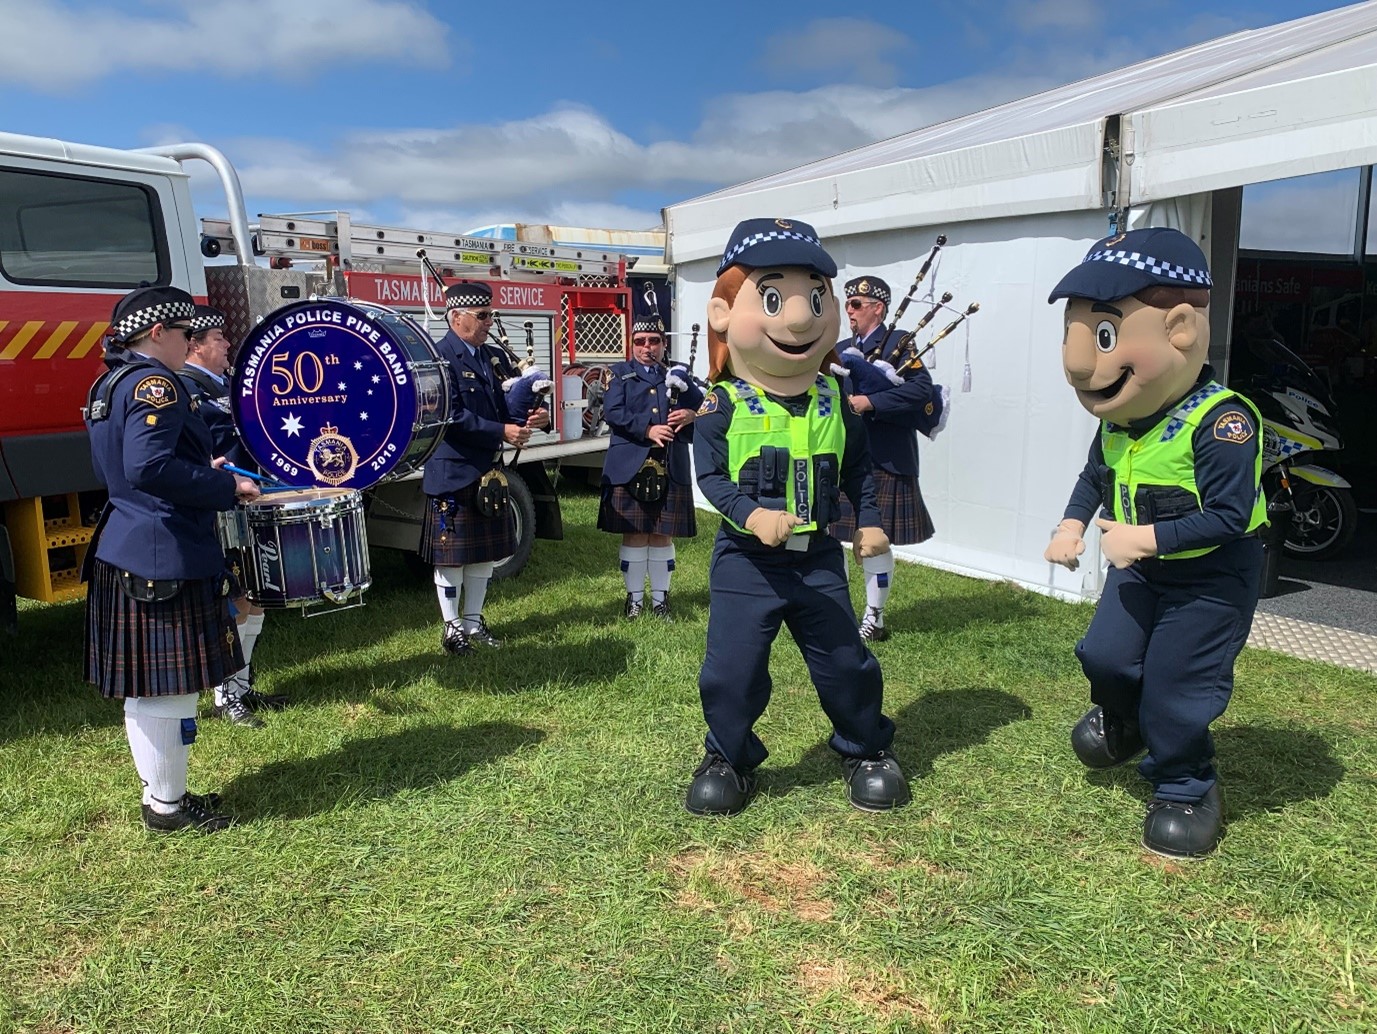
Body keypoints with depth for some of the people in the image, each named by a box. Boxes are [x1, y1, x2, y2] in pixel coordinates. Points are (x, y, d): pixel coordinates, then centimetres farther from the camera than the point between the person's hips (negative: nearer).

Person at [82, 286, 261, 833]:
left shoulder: (109, 383, 15)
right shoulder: (155, 384, -17)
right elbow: (149, 467, -29)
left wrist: (202, 473, 18)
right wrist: (226, 487, -20)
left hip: (122, 552, 11)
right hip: (166, 560, -10)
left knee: (143, 688, 17)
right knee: (172, 688, 1)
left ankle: (158, 793, 30)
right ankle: (168, 805, 14)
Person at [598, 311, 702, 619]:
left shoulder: (676, 375, 16)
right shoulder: (620, 374, 8)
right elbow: (612, 412, -7)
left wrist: (691, 415, -10)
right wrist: (647, 430, -17)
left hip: (671, 470, 2)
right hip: (630, 468, -2)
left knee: (663, 535, 7)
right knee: (634, 534, 3)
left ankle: (660, 598, 18)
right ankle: (635, 598, 15)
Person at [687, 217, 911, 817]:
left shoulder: (833, 402, 1)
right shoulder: (722, 408, -11)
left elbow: (857, 468, 12)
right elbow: (710, 478, -12)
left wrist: (868, 521, 3)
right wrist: (751, 515, -27)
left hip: (818, 558, 3)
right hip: (746, 560, -3)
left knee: (846, 661, 12)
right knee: (732, 667, 3)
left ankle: (867, 749, 35)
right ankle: (728, 758, 26)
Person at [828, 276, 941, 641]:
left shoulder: (898, 343, -4)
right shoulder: (841, 349, 16)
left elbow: (923, 389, -18)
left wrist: (870, 402, -25)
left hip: (881, 463, -6)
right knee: (829, 536, 8)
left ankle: (874, 618, 15)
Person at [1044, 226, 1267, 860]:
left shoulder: (1219, 423, -29)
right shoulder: (1117, 423, -4)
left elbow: (1229, 515, -30)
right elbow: (1096, 476, 14)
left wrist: (1145, 540, -32)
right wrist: (1072, 525, 0)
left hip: (1211, 577, -6)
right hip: (1140, 568, 7)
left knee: (1174, 686, 1)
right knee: (1104, 654, 8)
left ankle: (1186, 790, 25)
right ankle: (1124, 723, 42)